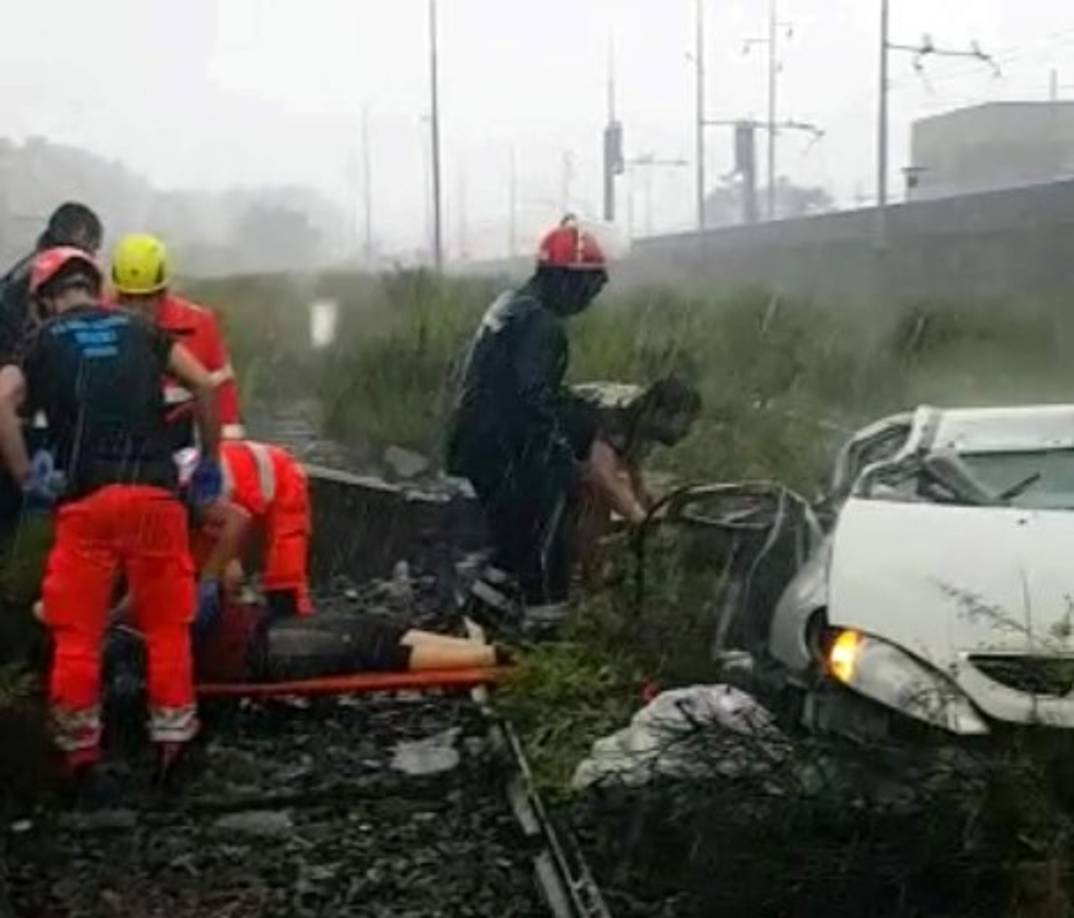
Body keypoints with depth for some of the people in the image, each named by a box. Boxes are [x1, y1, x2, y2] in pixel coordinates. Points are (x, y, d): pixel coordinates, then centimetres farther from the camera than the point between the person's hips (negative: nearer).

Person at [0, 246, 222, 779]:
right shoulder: (140, 330, 15)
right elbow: (203, 385, 7)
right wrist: (209, 461, 14)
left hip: (86, 499, -1)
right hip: (154, 493, 2)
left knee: (77, 630, 9)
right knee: (167, 624, 12)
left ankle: (78, 747, 14)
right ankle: (172, 736, 15)